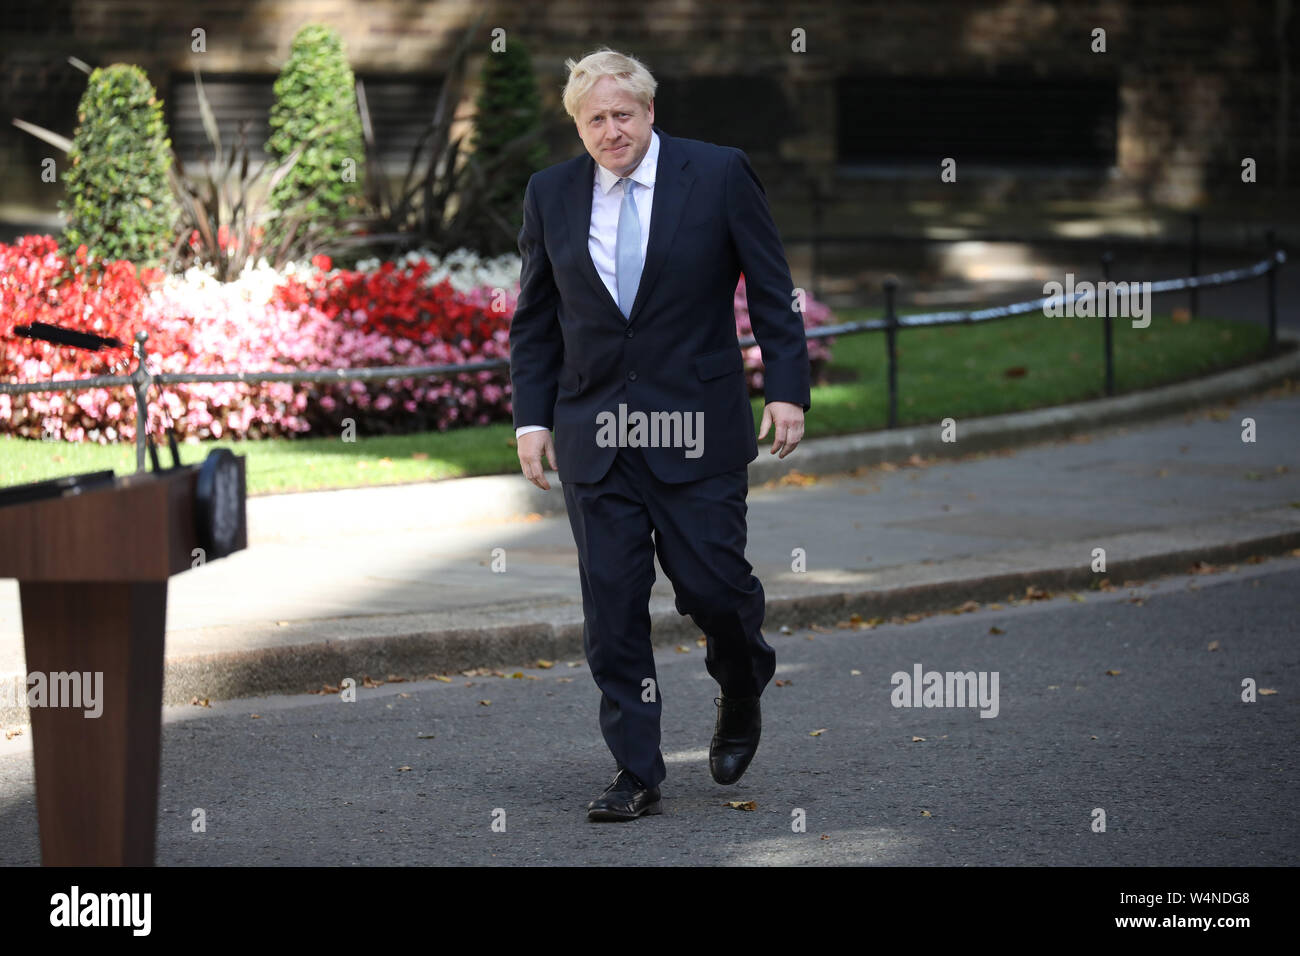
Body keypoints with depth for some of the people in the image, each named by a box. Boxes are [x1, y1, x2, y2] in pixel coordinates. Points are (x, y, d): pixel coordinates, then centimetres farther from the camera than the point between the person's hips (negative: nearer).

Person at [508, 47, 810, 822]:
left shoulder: (719, 175, -2)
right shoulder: (551, 194, 7)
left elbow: (773, 292, 0)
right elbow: (535, 319, 13)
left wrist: (786, 390, -8)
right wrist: (532, 416, 5)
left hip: (697, 430, -2)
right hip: (593, 432, 3)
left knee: (711, 582, -3)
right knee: (611, 605, 0)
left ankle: (742, 695, 30)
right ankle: (637, 776, 7)